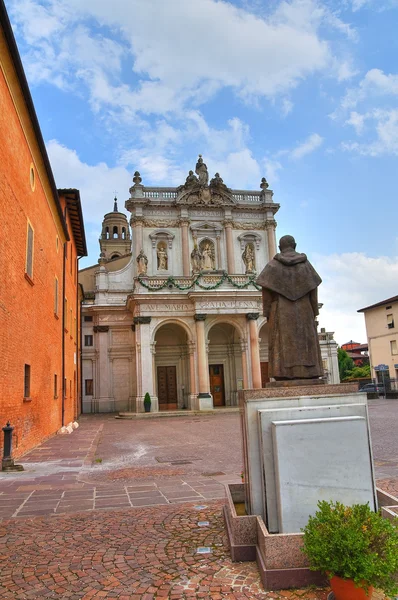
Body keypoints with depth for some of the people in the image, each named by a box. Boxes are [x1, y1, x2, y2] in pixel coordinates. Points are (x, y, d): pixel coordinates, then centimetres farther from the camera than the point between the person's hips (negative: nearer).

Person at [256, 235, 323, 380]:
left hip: (281, 313, -2)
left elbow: (266, 291, -4)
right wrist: (314, 312, 9)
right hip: (303, 313, 2)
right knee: (306, 346, 4)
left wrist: (267, 313, 0)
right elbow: (313, 290, 4)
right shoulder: (305, 263, 6)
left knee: (283, 347, -3)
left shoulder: (273, 264, 0)